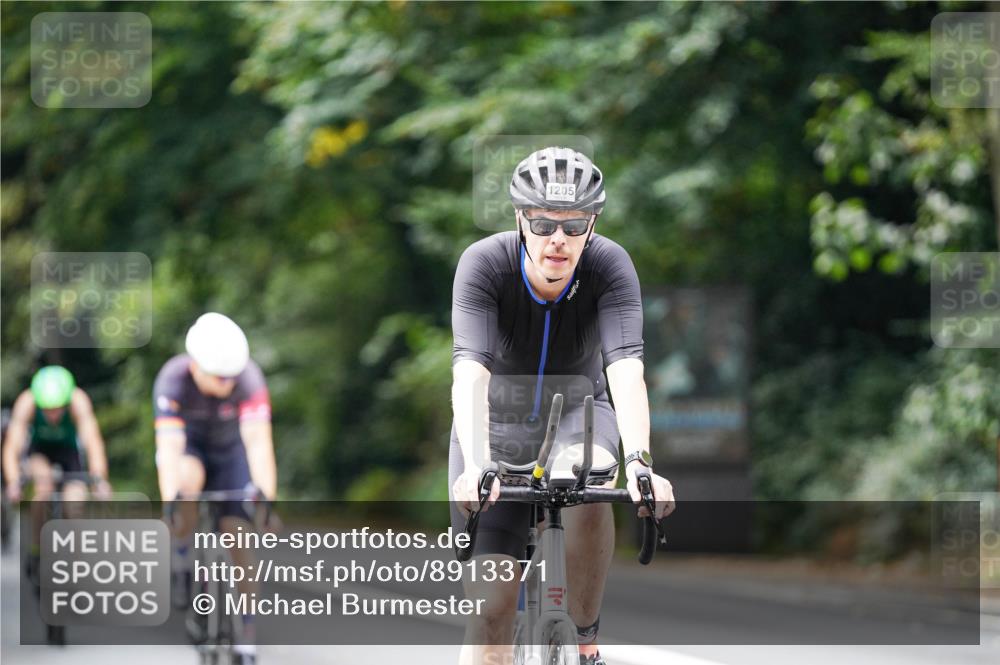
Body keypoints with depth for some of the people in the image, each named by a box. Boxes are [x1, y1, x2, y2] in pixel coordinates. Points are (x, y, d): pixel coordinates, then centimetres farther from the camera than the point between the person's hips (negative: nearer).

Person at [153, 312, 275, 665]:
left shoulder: (248, 378, -34)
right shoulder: (173, 380, -34)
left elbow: (259, 442, -40)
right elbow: (169, 448, -40)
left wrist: (268, 501, -50)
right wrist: (169, 506, -51)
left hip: (230, 451, 1)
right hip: (188, 447, -1)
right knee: (188, 481, -36)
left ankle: (247, 633, 1)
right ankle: (182, 560, -11)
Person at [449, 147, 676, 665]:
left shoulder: (609, 265, -24)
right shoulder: (483, 264, -27)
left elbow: (626, 369, -36)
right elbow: (470, 371, -38)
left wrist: (638, 462, -52)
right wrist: (476, 465, -54)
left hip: (576, 414, 0)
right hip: (498, 425, 0)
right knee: (490, 609, -10)